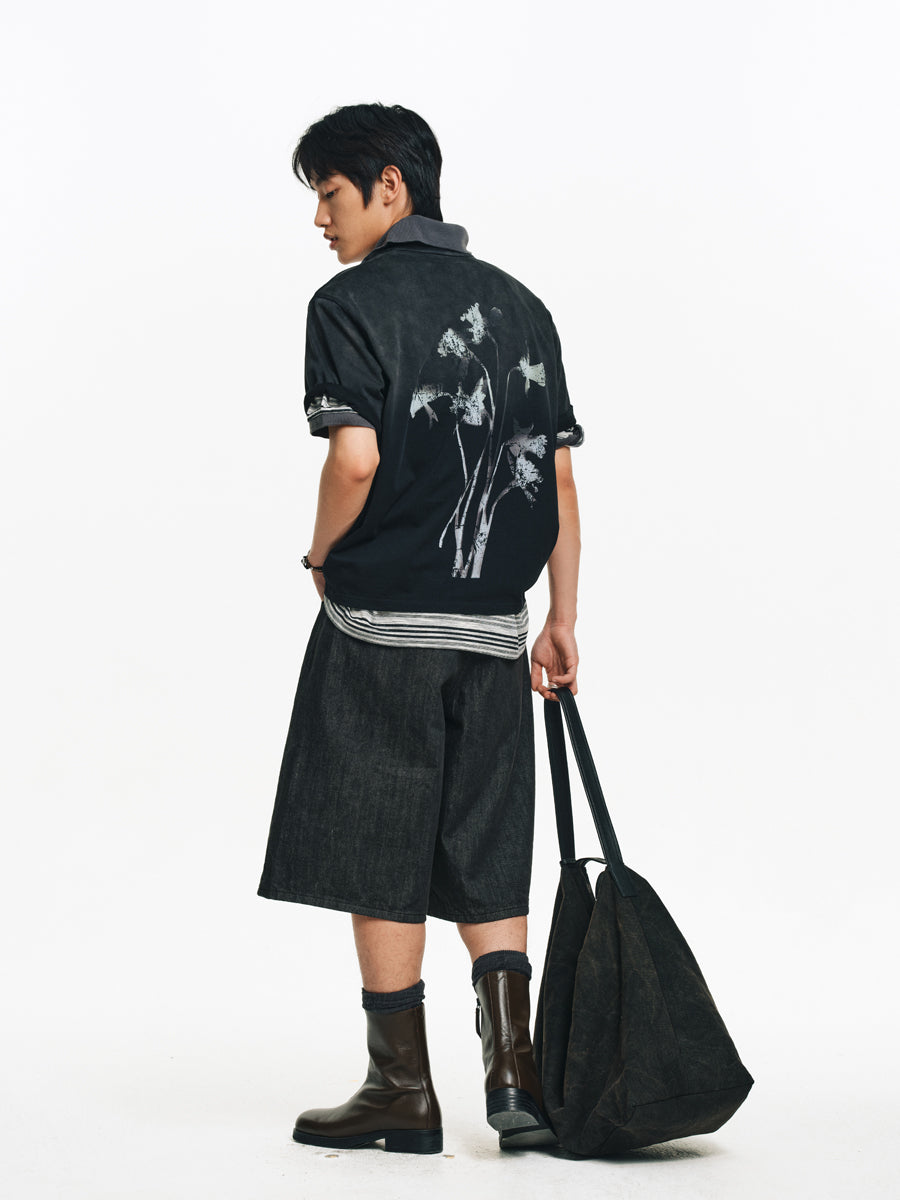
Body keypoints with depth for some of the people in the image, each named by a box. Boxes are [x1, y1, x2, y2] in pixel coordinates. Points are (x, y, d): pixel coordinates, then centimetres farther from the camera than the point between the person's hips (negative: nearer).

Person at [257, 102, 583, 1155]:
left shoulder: (353, 303, -6)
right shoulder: (520, 306, 12)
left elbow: (358, 457, -18)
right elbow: (559, 475, 10)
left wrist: (323, 556, 0)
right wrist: (561, 622, 13)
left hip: (384, 622, -5)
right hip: (493, 628, 6)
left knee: (379, 858, 4)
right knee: (485, 859, 11)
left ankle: (404, 1092, 10)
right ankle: (515, 1077, 3)